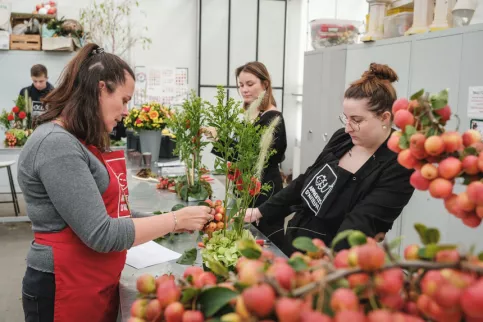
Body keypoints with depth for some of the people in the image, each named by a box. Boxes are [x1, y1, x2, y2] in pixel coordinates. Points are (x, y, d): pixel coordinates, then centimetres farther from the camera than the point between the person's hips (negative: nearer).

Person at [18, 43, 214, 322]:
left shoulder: (82, 142, 11)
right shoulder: (56, 144, -20)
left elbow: (110, 213, 9)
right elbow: (101, 235, -23)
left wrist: (170, 223, 0)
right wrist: (175, 220, -16)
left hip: (99, 284, 9)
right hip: (66, 290, -9)